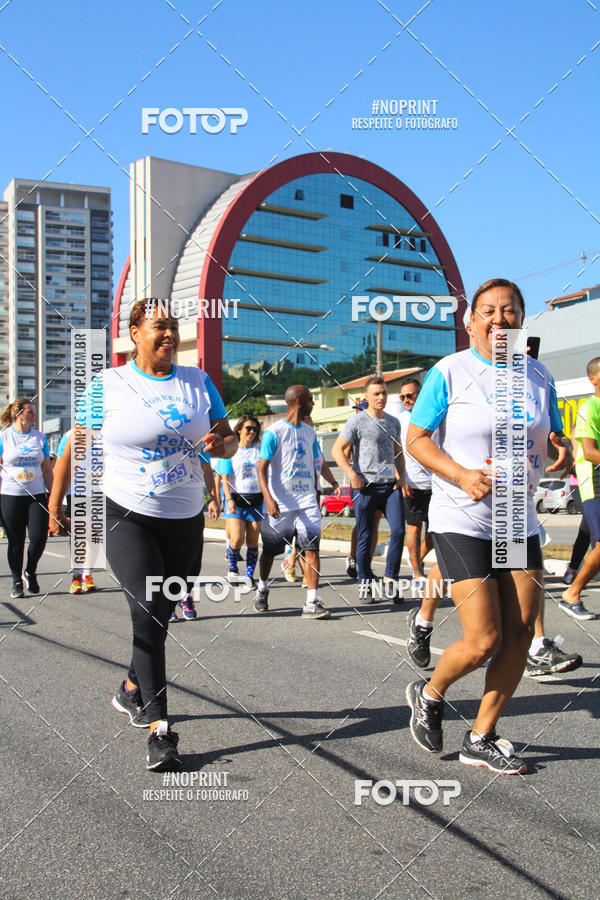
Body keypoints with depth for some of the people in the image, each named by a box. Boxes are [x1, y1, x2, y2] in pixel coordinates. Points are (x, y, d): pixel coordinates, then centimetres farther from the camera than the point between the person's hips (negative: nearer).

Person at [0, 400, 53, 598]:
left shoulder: (39, 437, 9)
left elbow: (47, 469, 13)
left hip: (37, 495, 2)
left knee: (39, 537, -7)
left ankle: (30, 572, 20)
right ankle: (17, 581, 18)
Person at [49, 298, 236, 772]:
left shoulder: (198, 382, 5)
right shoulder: (107, 386, -4)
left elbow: (229, 438, 10)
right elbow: (75, 446, 3)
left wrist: (223, 443, -14)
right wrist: (56, 503, 6)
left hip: (185, 519, 4)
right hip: (126, 515, -4)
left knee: (159, 615, 14)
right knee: (148, 610, -17)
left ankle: (132, 689, 39)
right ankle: (159, 727, -12)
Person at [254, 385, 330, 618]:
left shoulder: (309, 432, 13)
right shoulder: (274, 432, -6)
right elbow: (262, 467, -11)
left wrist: (316, 494, 21)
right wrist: (268, 498, -23)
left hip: (307, 501, 4)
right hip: (280, 503, -4)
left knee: (311, 547, -10)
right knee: (269, 549, 10)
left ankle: (311, 603, -12)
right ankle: (262, 589, 36)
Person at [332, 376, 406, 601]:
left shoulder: (393, 422, 15)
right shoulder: (357, 421, -2)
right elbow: (337, 450, -4)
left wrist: (401, 478, 8)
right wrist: (352, 475, -15)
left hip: (390, 485, 4)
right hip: (366, 486, -4)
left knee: (398, 530, -9)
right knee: (365, 537, 2)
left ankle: (389, 579, 3)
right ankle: (365, 583, 16)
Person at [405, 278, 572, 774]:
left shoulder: (538, 374, 8)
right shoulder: (450, 372, -7)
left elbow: (555, 435, 17)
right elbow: (416, 439, -7)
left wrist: (564, 450, -7)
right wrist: (461, 474, -22)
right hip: (461, 522, -5)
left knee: (521, 630, 2)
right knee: (484, 641, -10)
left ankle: (481, 737, 20)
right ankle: (429, 695, 22)